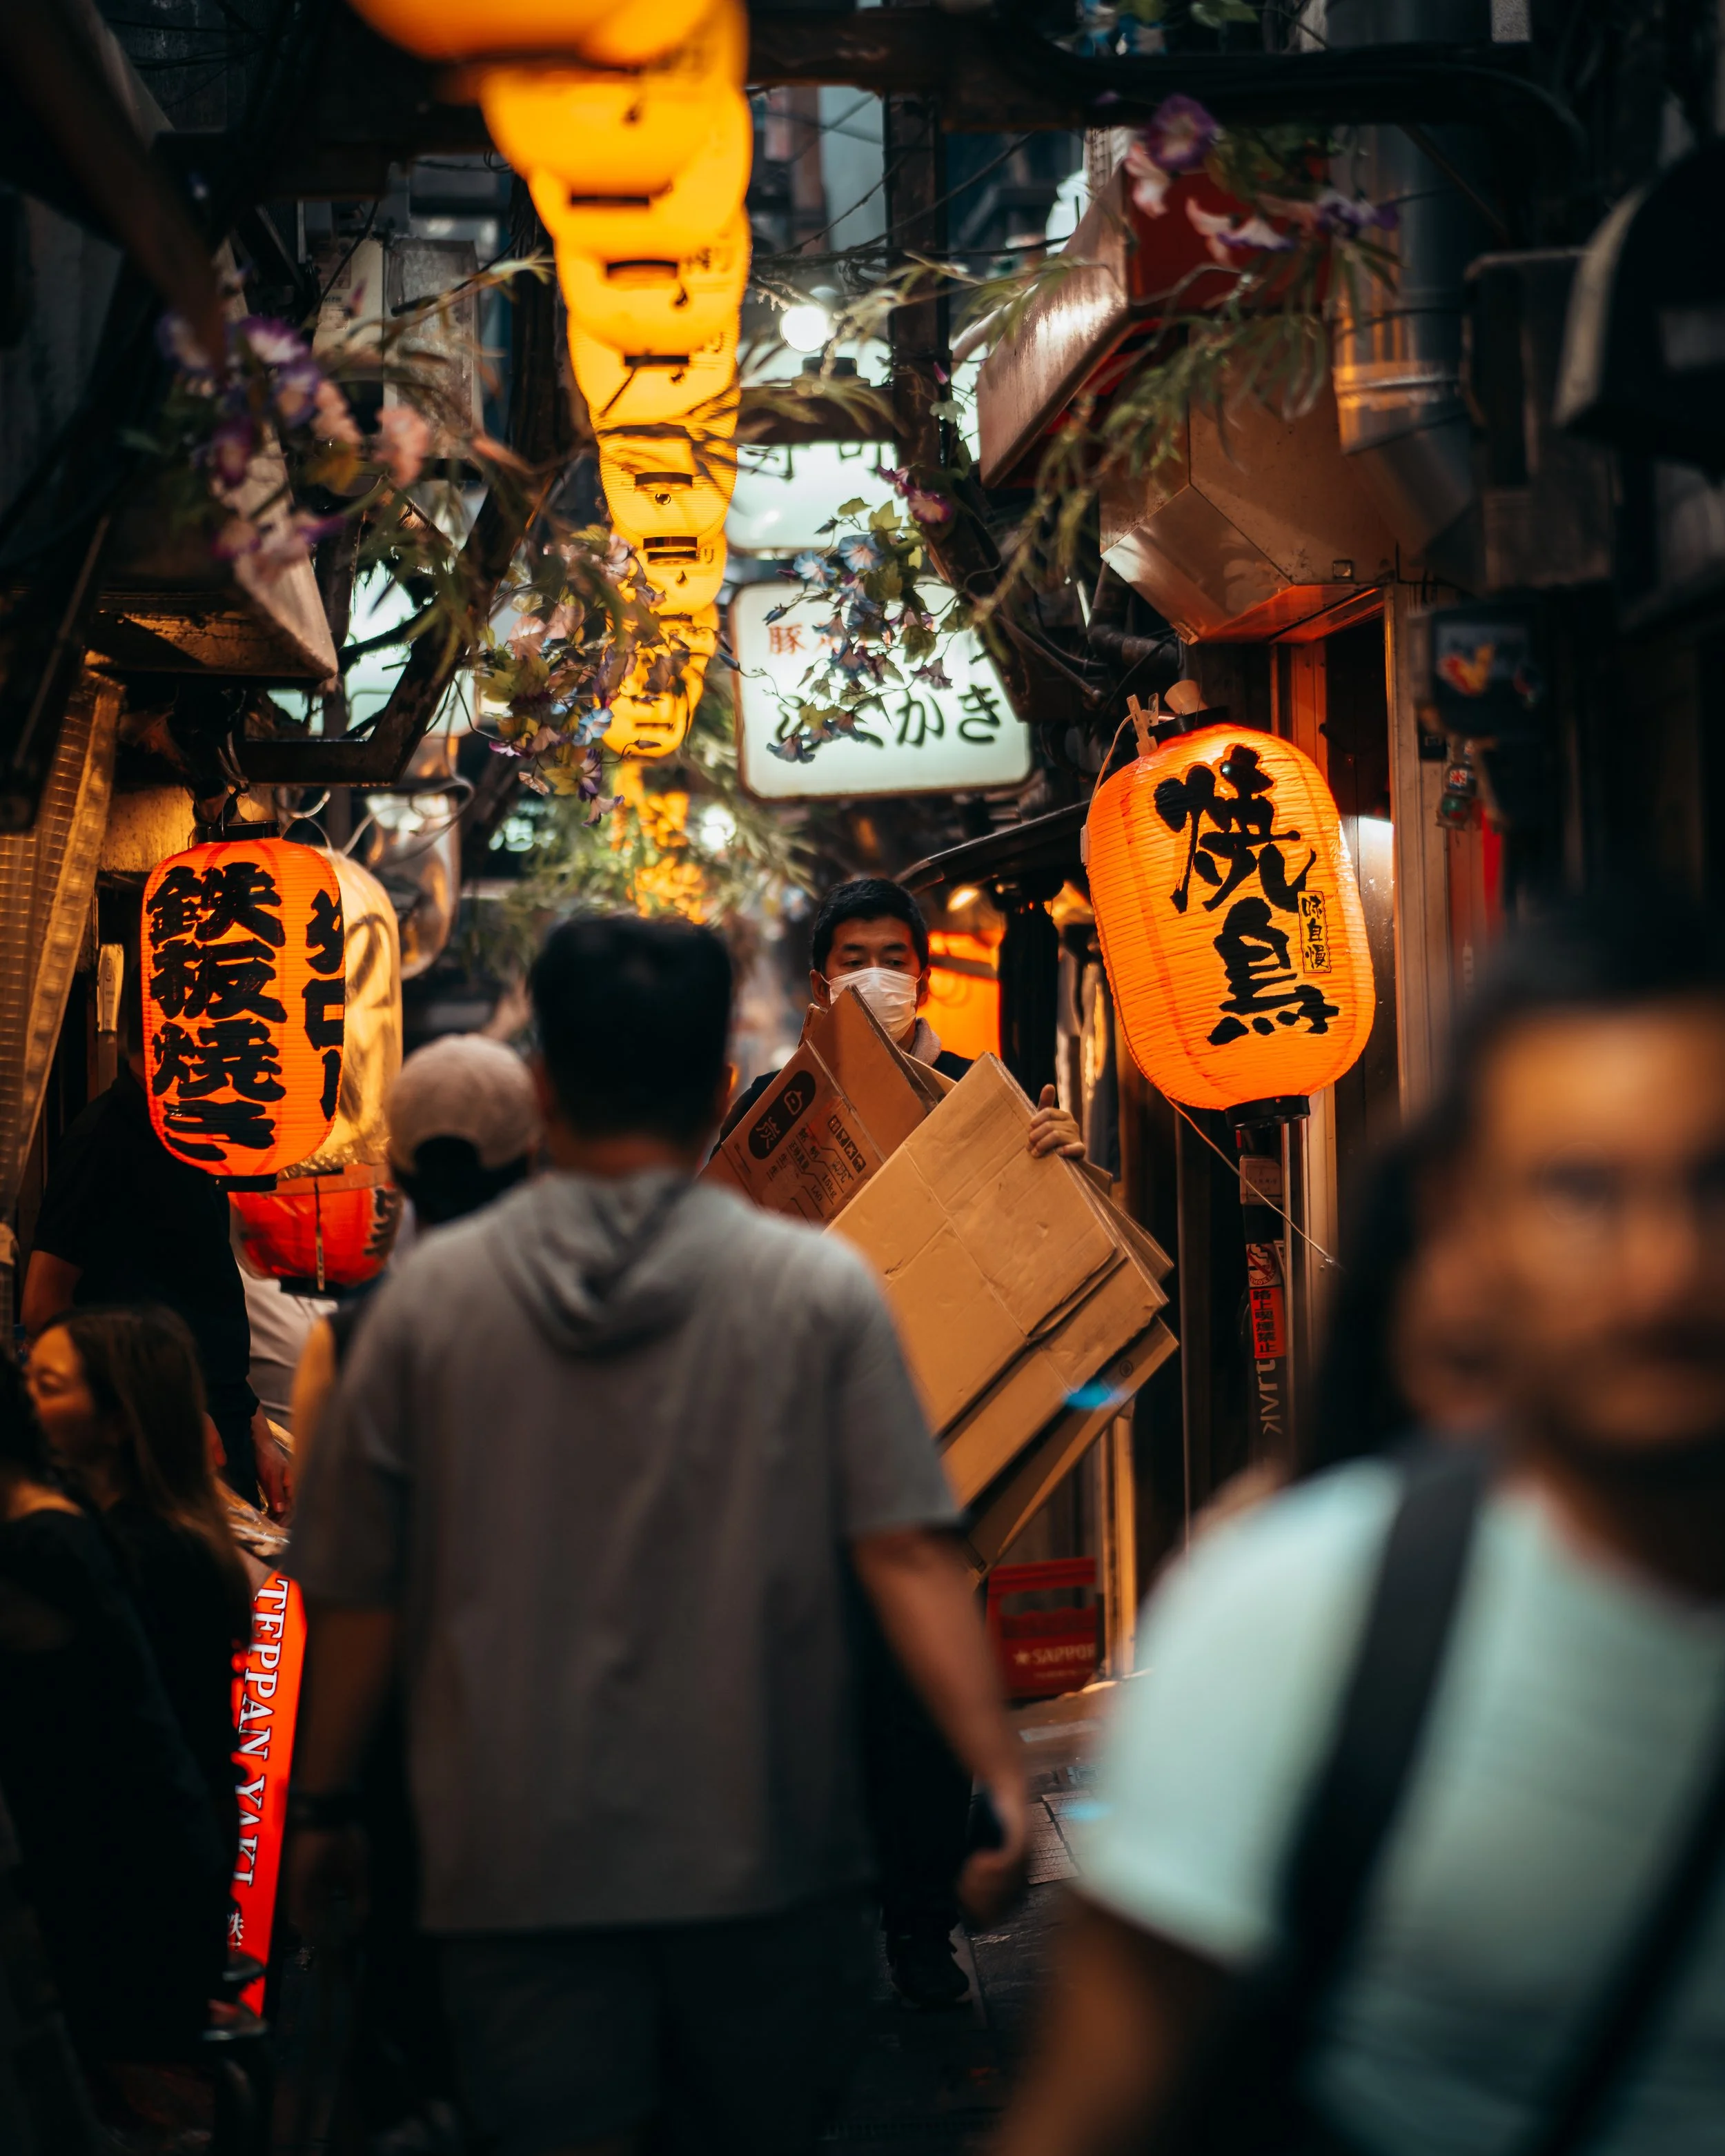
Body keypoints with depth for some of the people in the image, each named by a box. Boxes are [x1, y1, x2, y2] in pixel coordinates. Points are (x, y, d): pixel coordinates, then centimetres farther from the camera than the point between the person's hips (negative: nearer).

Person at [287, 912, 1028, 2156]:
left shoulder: (431, 1296, 0)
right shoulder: (817, 1292, -3)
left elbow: (354, 1588, 4)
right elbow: (908, 1553, -12)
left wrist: (326, 1807, 16)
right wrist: (999, 1774, -11)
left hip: (520, 1865, 0)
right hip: (762, 1851, 0)